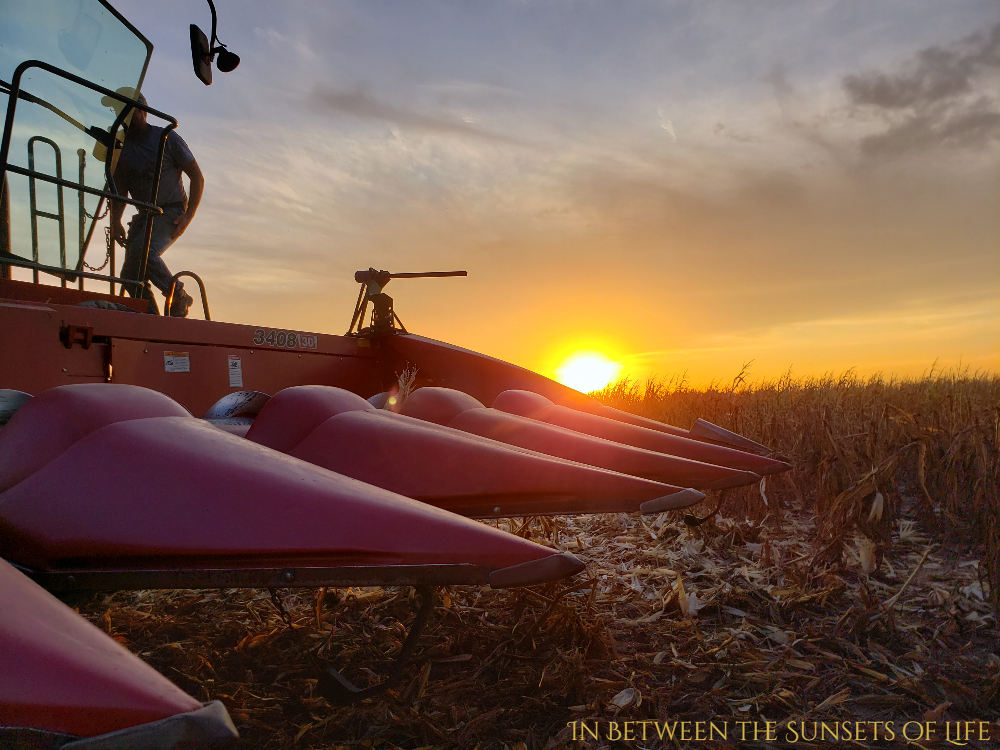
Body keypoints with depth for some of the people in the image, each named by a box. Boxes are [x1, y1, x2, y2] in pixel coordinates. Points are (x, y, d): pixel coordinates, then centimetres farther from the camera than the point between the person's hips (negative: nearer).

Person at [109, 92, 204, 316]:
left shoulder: (167, 138, -6)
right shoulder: (120, 146, 7)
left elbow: (197, 178, -6)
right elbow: (119, 189, 14)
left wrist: (188, 215, -16)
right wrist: (115, 222, -1)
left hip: (171, 212, -6)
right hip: (145, 214, 6)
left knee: (142, 250, -31)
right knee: (130, 276, -3)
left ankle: (180, 297, -13)